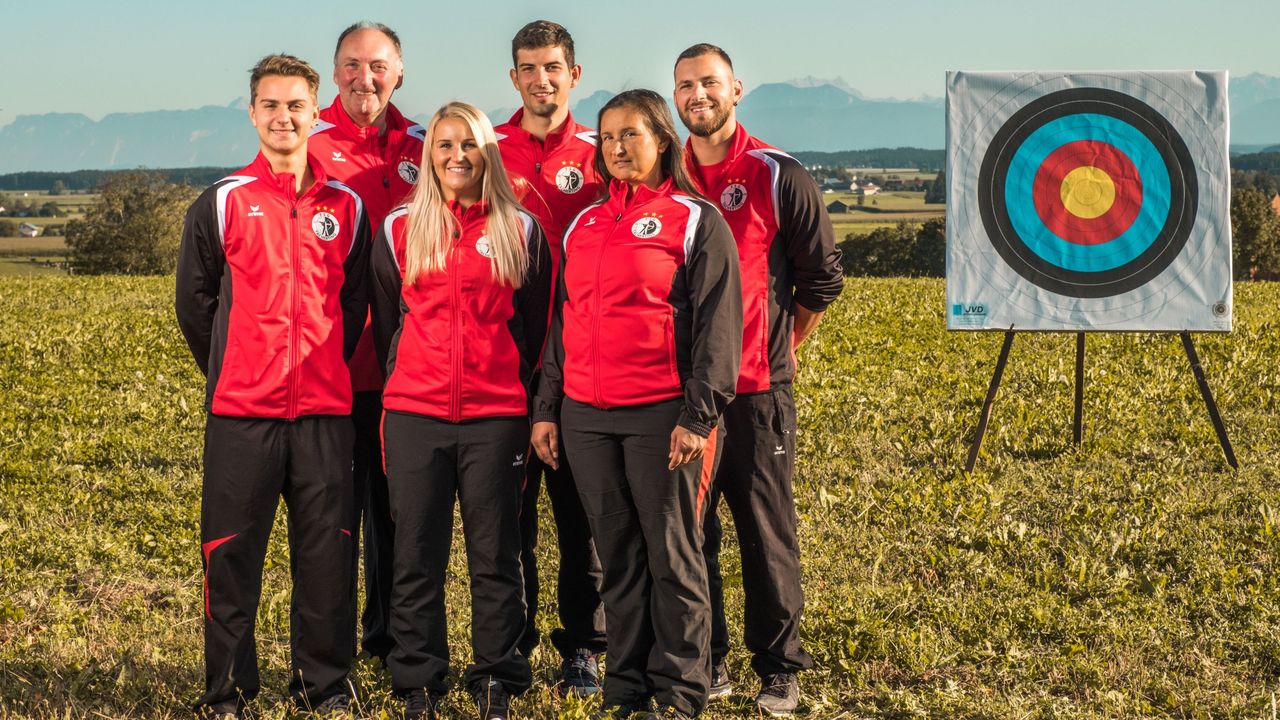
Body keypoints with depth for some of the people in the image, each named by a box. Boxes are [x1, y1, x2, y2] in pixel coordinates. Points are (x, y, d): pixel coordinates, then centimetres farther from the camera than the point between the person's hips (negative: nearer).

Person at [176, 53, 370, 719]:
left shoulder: (346, 207, 8)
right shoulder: (221, 204, 3)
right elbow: (194, 302, 9)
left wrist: (326, 367, 11)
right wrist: (227, 375, 10)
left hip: (325, 412, 2)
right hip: (241, 413, -1)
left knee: (326, 553, 4)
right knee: (232, 553, 2)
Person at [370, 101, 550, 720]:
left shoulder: (520, 231, 6)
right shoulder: (399, 230, 7)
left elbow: (534, 326, 11)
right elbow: (385, 321, 15)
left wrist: (518, 397, 10)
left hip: (494, 416, -1)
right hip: (414, 416, 1)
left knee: (495, 556, 4)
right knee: (416, 557, 4)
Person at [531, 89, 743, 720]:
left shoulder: (696, 222, 0)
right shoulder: (584, 226, 17)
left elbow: (717, 325, -6)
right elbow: (562, 323, 20)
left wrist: (699, 416, -14)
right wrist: (546, 408, 14)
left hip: (662, 416, -5)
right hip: (586, 418, 5)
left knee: (672, 557, 0)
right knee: (618, 558, 10)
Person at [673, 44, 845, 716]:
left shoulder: (779, 177, -2)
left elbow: (822, 276, 5)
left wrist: (780, 344, 8)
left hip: (756, 389, -3)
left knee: (766, 532, 2)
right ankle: (704, 661, 19)